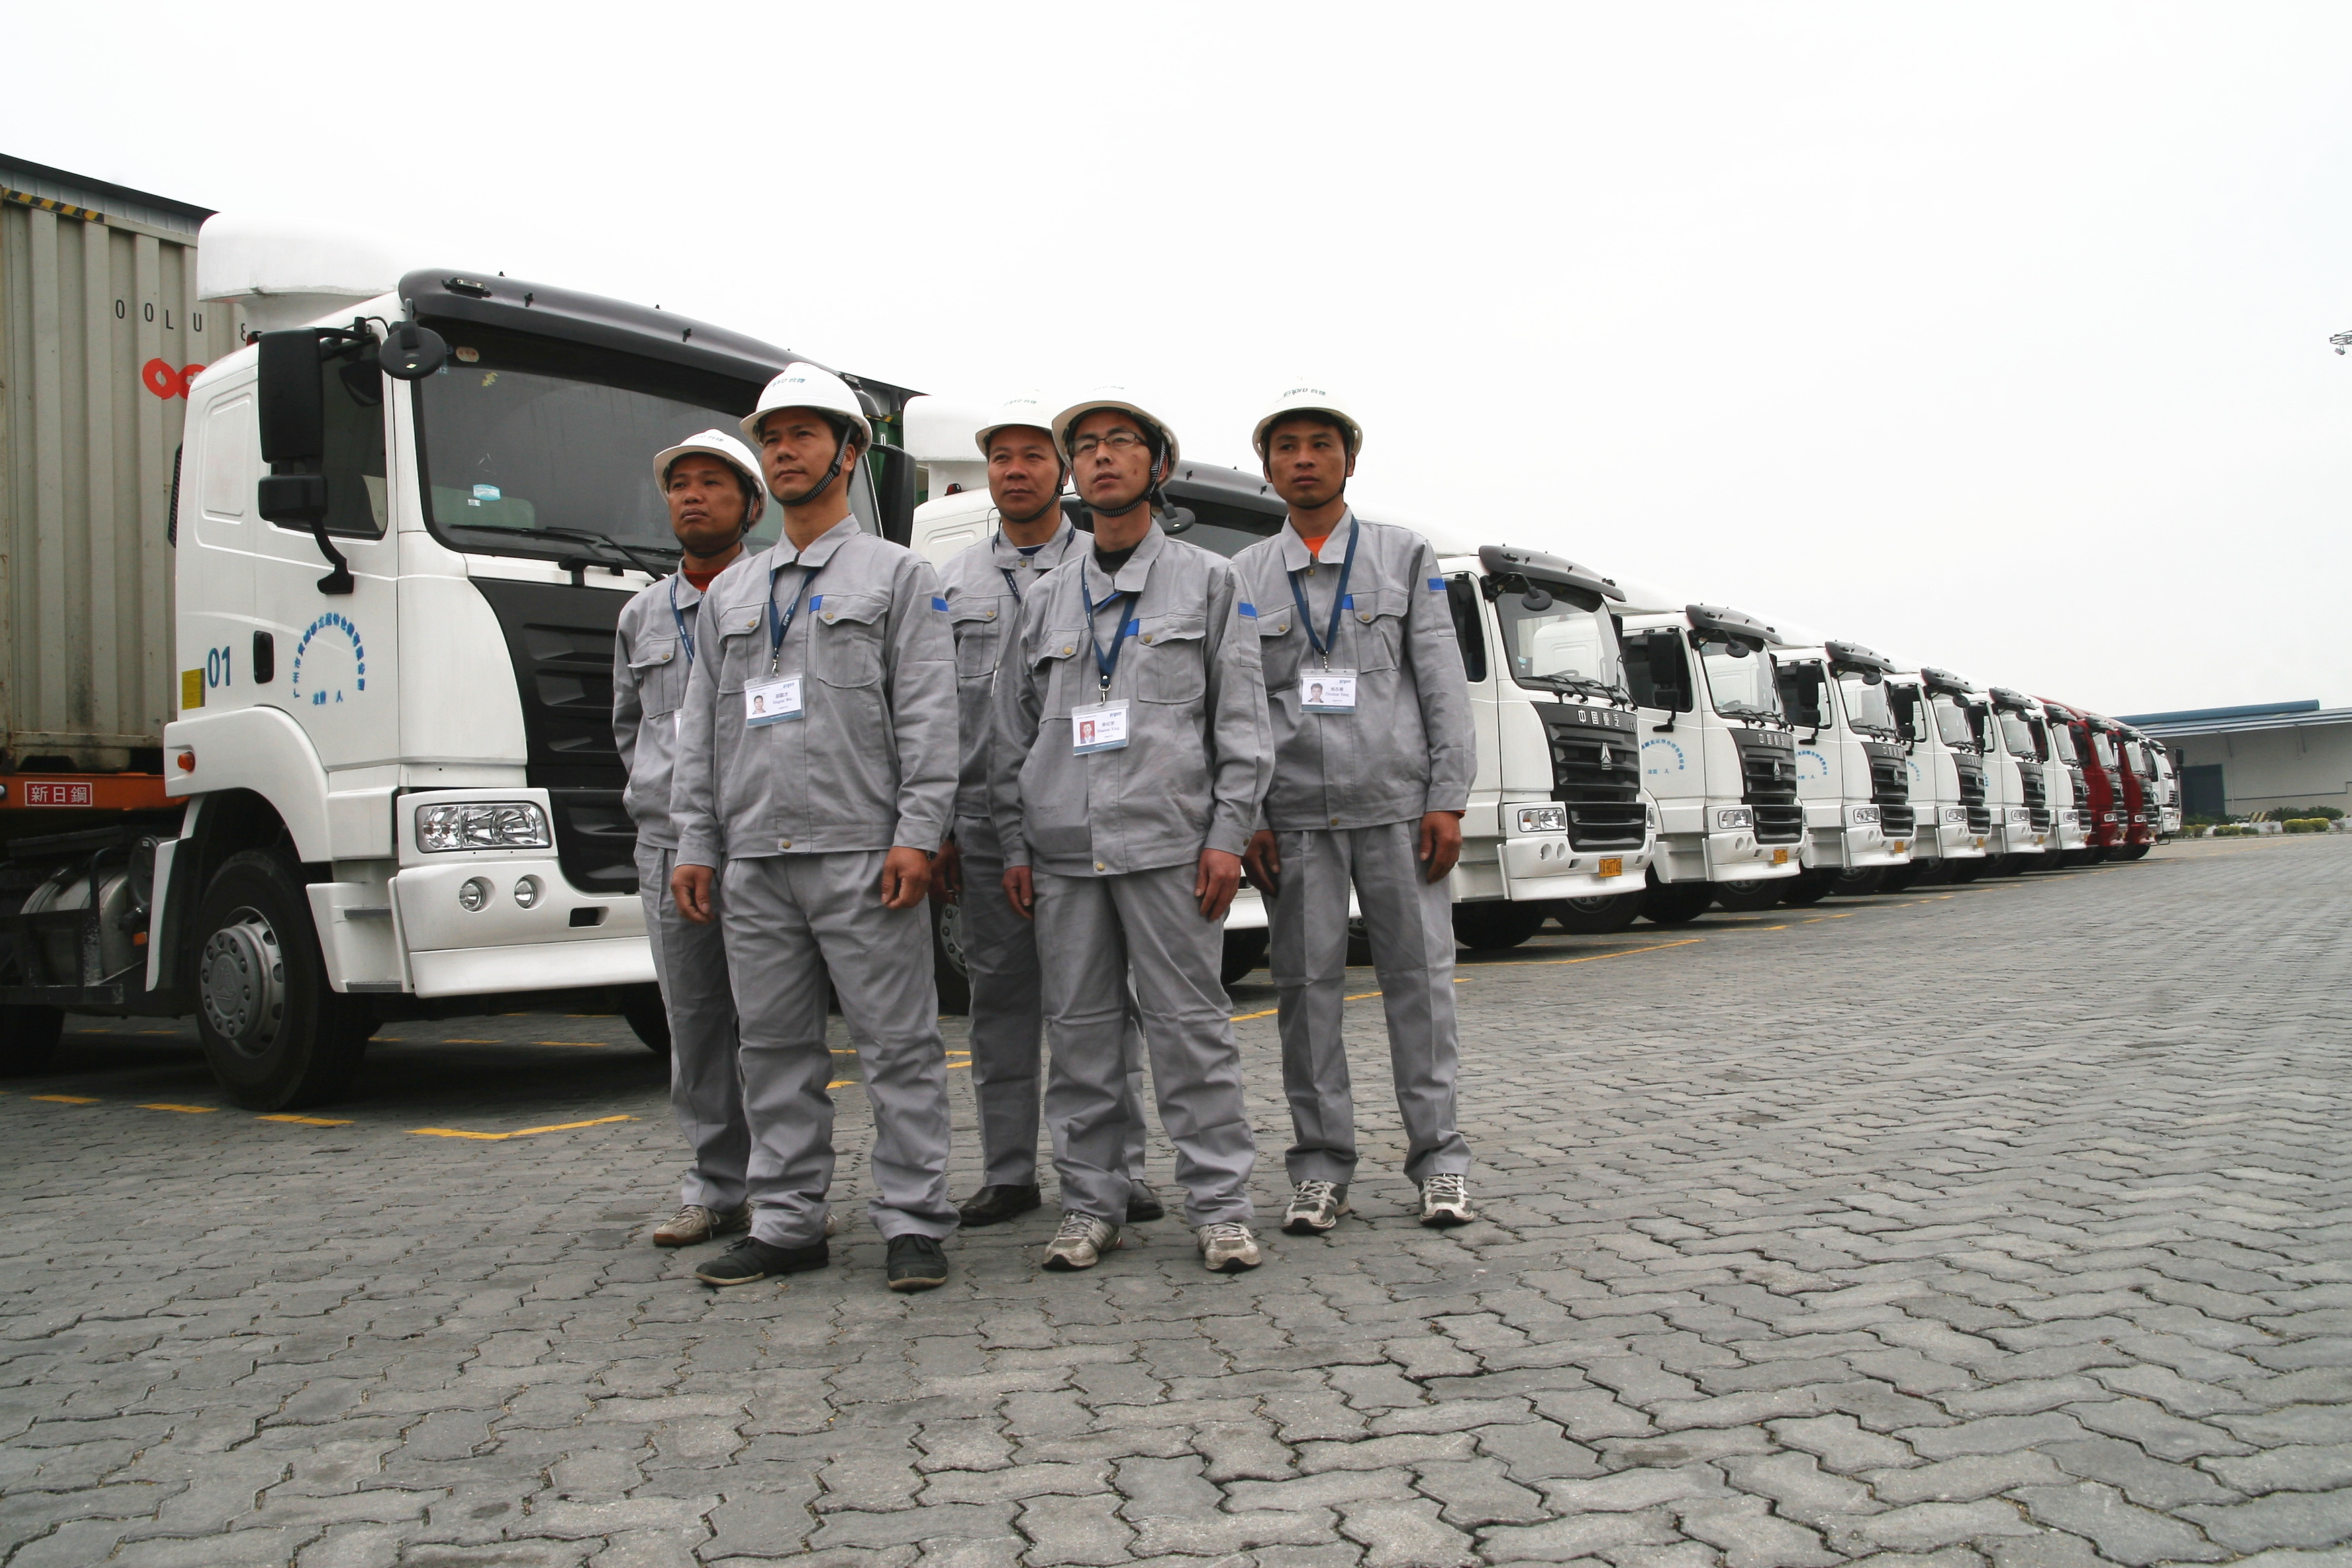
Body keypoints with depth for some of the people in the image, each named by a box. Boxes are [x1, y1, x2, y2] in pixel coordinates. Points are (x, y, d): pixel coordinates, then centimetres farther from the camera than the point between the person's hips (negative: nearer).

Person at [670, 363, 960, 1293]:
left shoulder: (897, 574, 6)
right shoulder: (730, 591, 20)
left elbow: (929, 716, -3)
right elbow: (699, 728, 18)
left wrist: (916, 833, -13)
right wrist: (695, 844, 9)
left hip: (860, 853, -5)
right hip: (753, 859, 5)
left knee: (898, 1043, -2)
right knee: (774, 1048, 8)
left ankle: (913, 1225, 5)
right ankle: (786, 1224, 17)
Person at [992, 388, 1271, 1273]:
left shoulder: (1209, 583, 8)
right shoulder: (1047, 599, 16)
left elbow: (1242, 725, 3)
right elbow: (1014, 732, 15)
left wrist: (1227, 836, -7)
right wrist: (1016, 847, 8)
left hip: (1169, 844, -3)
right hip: (1065, 850, 3)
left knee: (1189, 1024, -2)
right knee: (1078, 1030, 5)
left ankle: (1220, 1207, 6)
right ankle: (1090, 1206, 15)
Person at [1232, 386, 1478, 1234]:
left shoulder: (1406, 556, 10)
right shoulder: (1242, 576, 12)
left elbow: (1444, 685, 4)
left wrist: (1448, 800, -4)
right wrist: (1246, 817, -1)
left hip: (1396, 804, -1)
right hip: (1295, 814, 1)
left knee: (1418, 973, 1)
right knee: (1307, 982, 2)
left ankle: (1438, 1158, 10)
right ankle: (1321, 1166, 11)